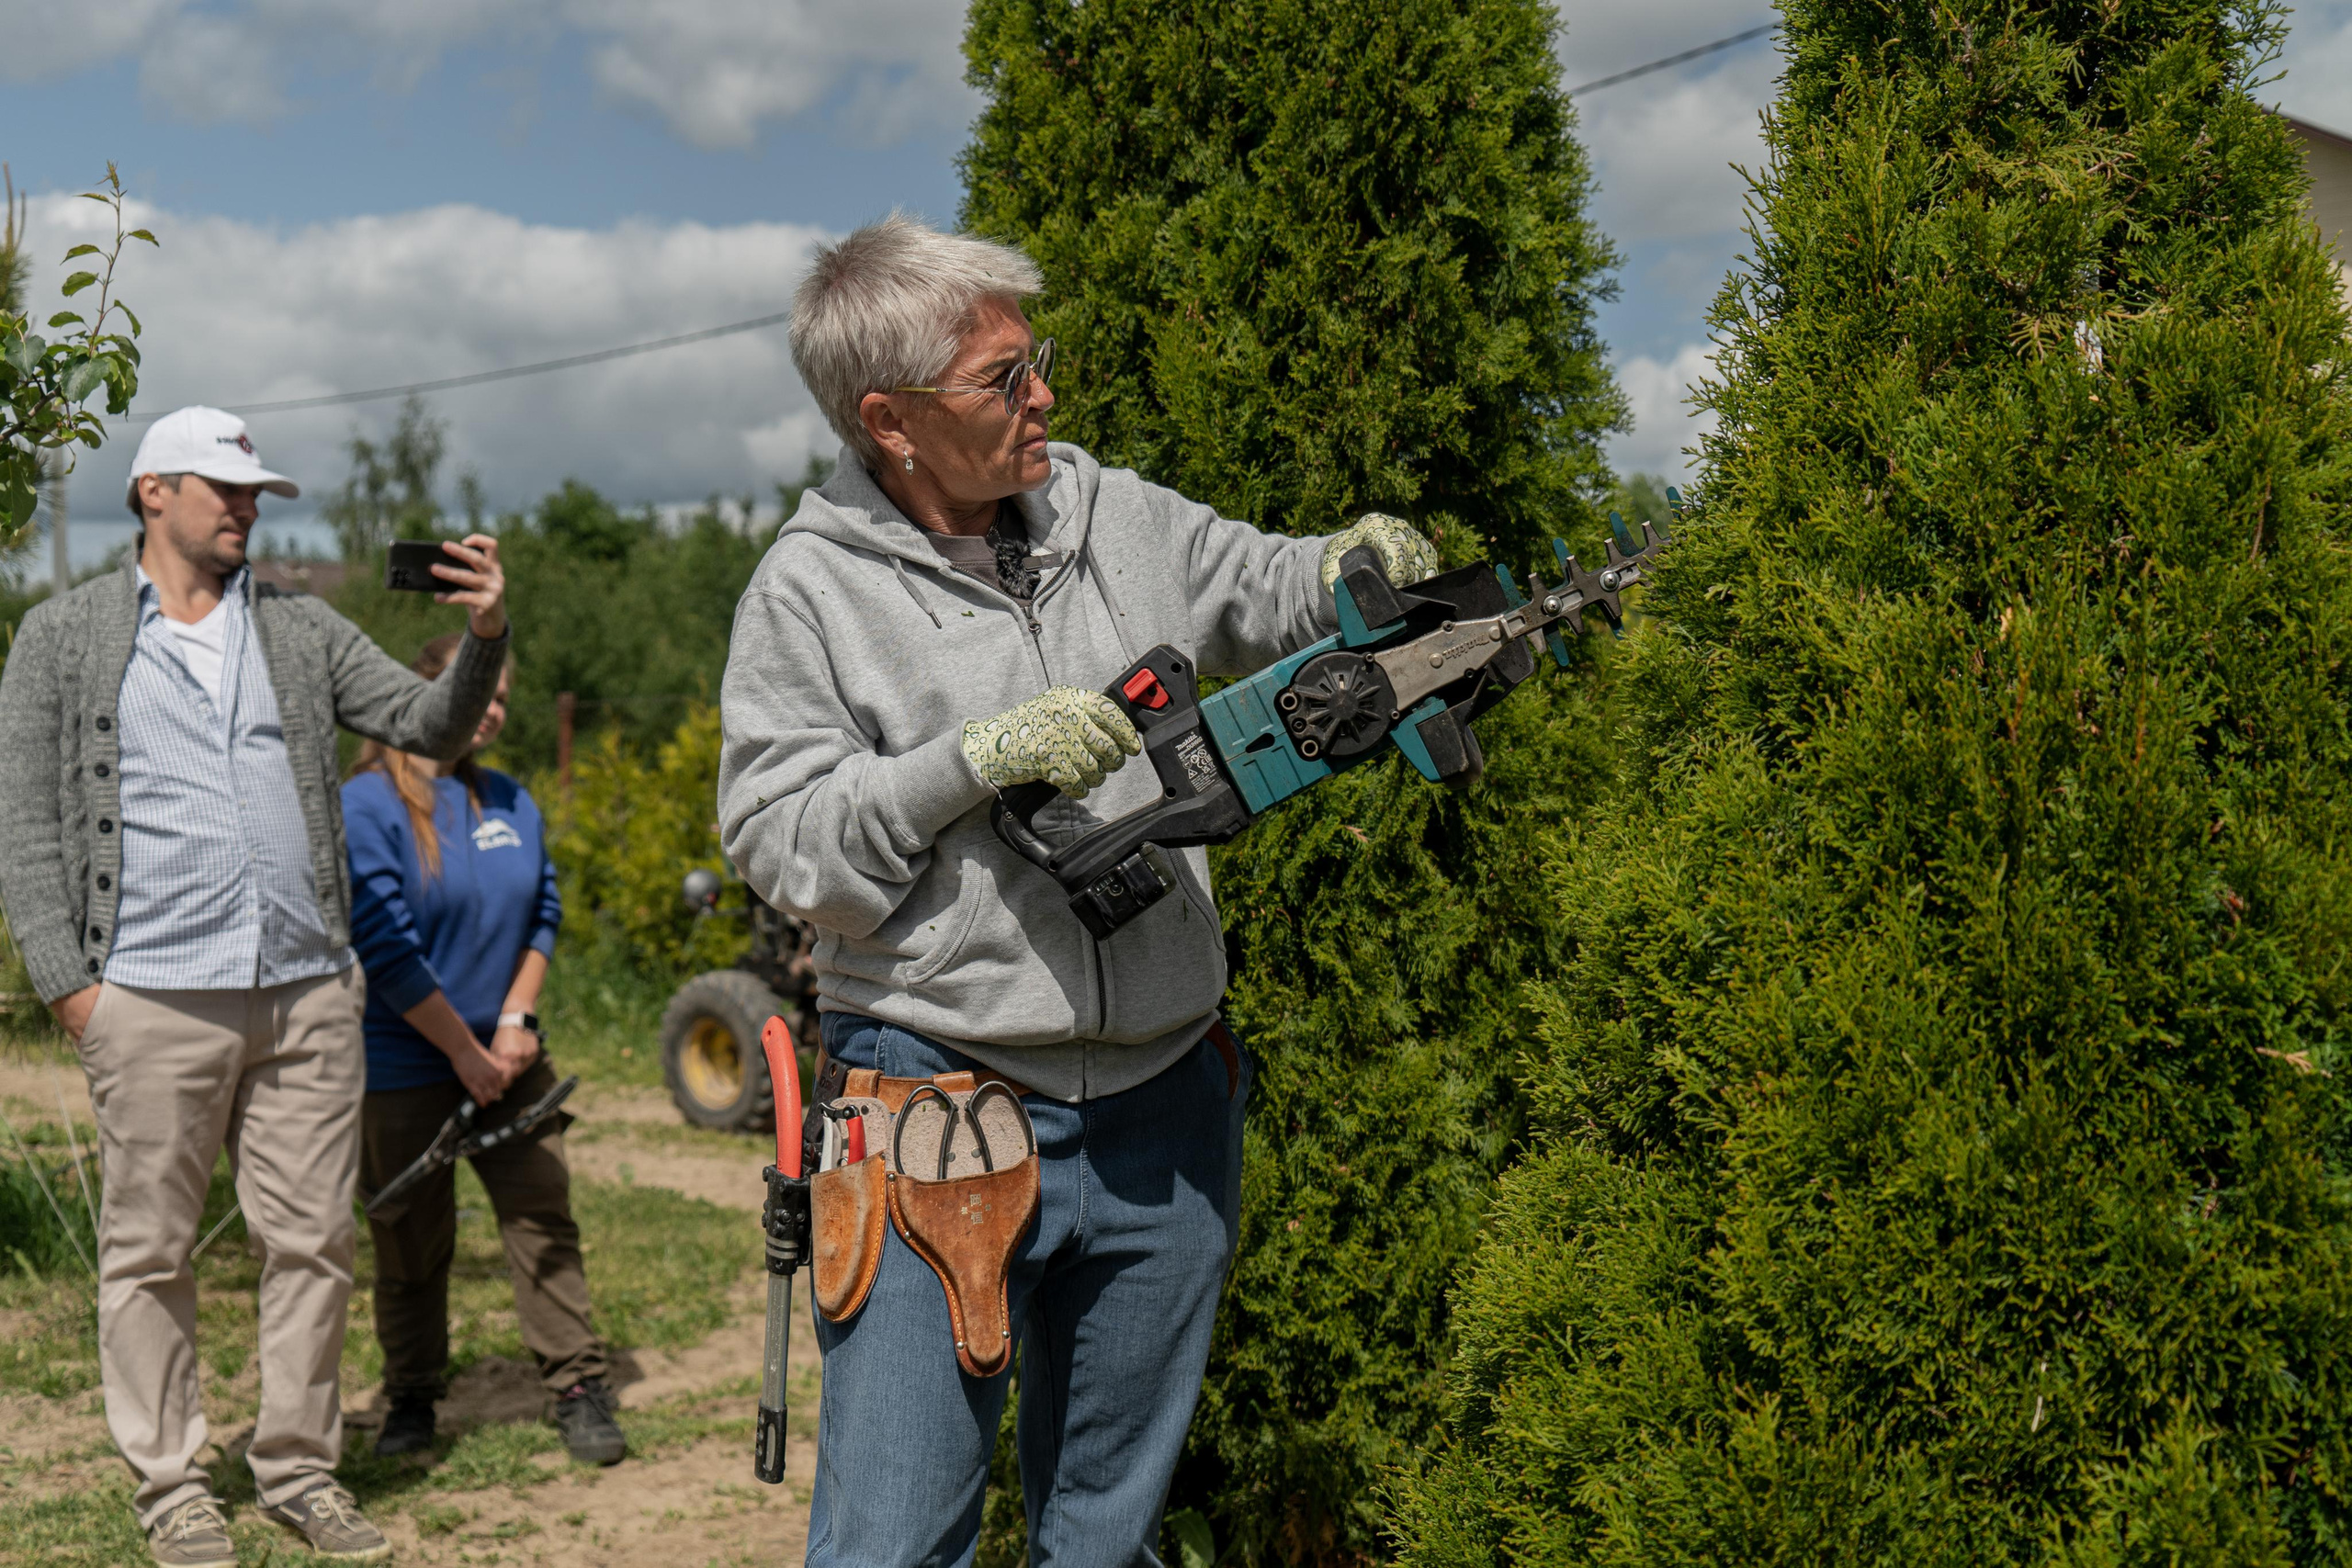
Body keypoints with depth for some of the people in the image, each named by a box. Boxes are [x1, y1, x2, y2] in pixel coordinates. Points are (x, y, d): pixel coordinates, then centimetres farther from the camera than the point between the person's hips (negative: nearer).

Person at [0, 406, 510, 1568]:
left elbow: (428, 726, 10)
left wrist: (483, 638, -9)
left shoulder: (300, 629, 15)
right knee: (150, 1251, 4)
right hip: (154, 997, -3)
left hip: (308, 993, 3)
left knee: (314, 1241, 5)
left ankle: (299, 1466, 18)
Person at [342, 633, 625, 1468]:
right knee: (410, 1242, 6)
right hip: (406, 1068, -5)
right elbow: (386, 948, -15)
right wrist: (463, 1051, -13)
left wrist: (516, 1019, -5)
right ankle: (411, 1399, 21)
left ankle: (578, 1388, 6)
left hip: (509, 1057, 5)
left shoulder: (511, 801, 9)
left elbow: (544, 913, 9)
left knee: (543, 1215, 0)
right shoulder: (368, 806, -11)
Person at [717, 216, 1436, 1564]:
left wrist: (1344, 569, 0)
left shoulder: (1116, 517, 7)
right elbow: (775, 842, -11)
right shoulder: (811, 590, -6)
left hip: (1163, 1121, 5)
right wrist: (977, 758, -19)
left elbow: (1261, 591, 22)